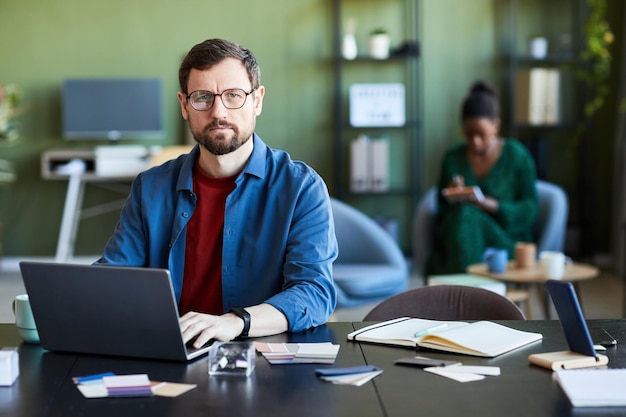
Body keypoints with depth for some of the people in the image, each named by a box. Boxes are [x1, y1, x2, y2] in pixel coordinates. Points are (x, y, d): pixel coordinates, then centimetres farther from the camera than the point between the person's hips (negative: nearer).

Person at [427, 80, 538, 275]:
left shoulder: (517, 156, 0)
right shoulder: (453, 158, 8)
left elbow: (529, 208, -3)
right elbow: (441, 210, 10)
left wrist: (492, 206, -19)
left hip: (506, 240, -2)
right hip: (457, 240, 3)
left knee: (466, 217, -32)